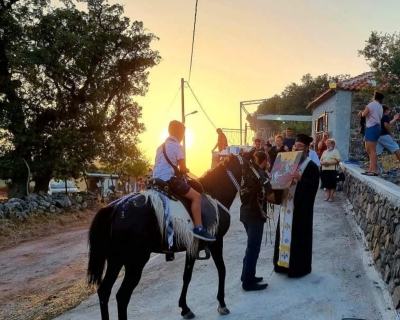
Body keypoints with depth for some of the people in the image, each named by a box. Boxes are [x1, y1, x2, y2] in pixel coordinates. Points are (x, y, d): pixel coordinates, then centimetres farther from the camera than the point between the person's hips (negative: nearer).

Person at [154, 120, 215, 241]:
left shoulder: (161, 146, 19)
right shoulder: (177, 146, -6)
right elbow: (183, 169, -7)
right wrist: (187, 170, 14)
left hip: (157, 179, 9)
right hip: (168, 179, -9)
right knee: (196, 196, -9)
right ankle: (198, 228, -16)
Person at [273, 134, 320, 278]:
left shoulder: (312, 166, -7)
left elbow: (313, 186, -18)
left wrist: (300, 179, -30)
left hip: (301, 207, -7)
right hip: (287, 205, 7)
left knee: (299, 237, 0)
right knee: (285, 234, 12)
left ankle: (298, 267, 10)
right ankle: (284, 263, 23)